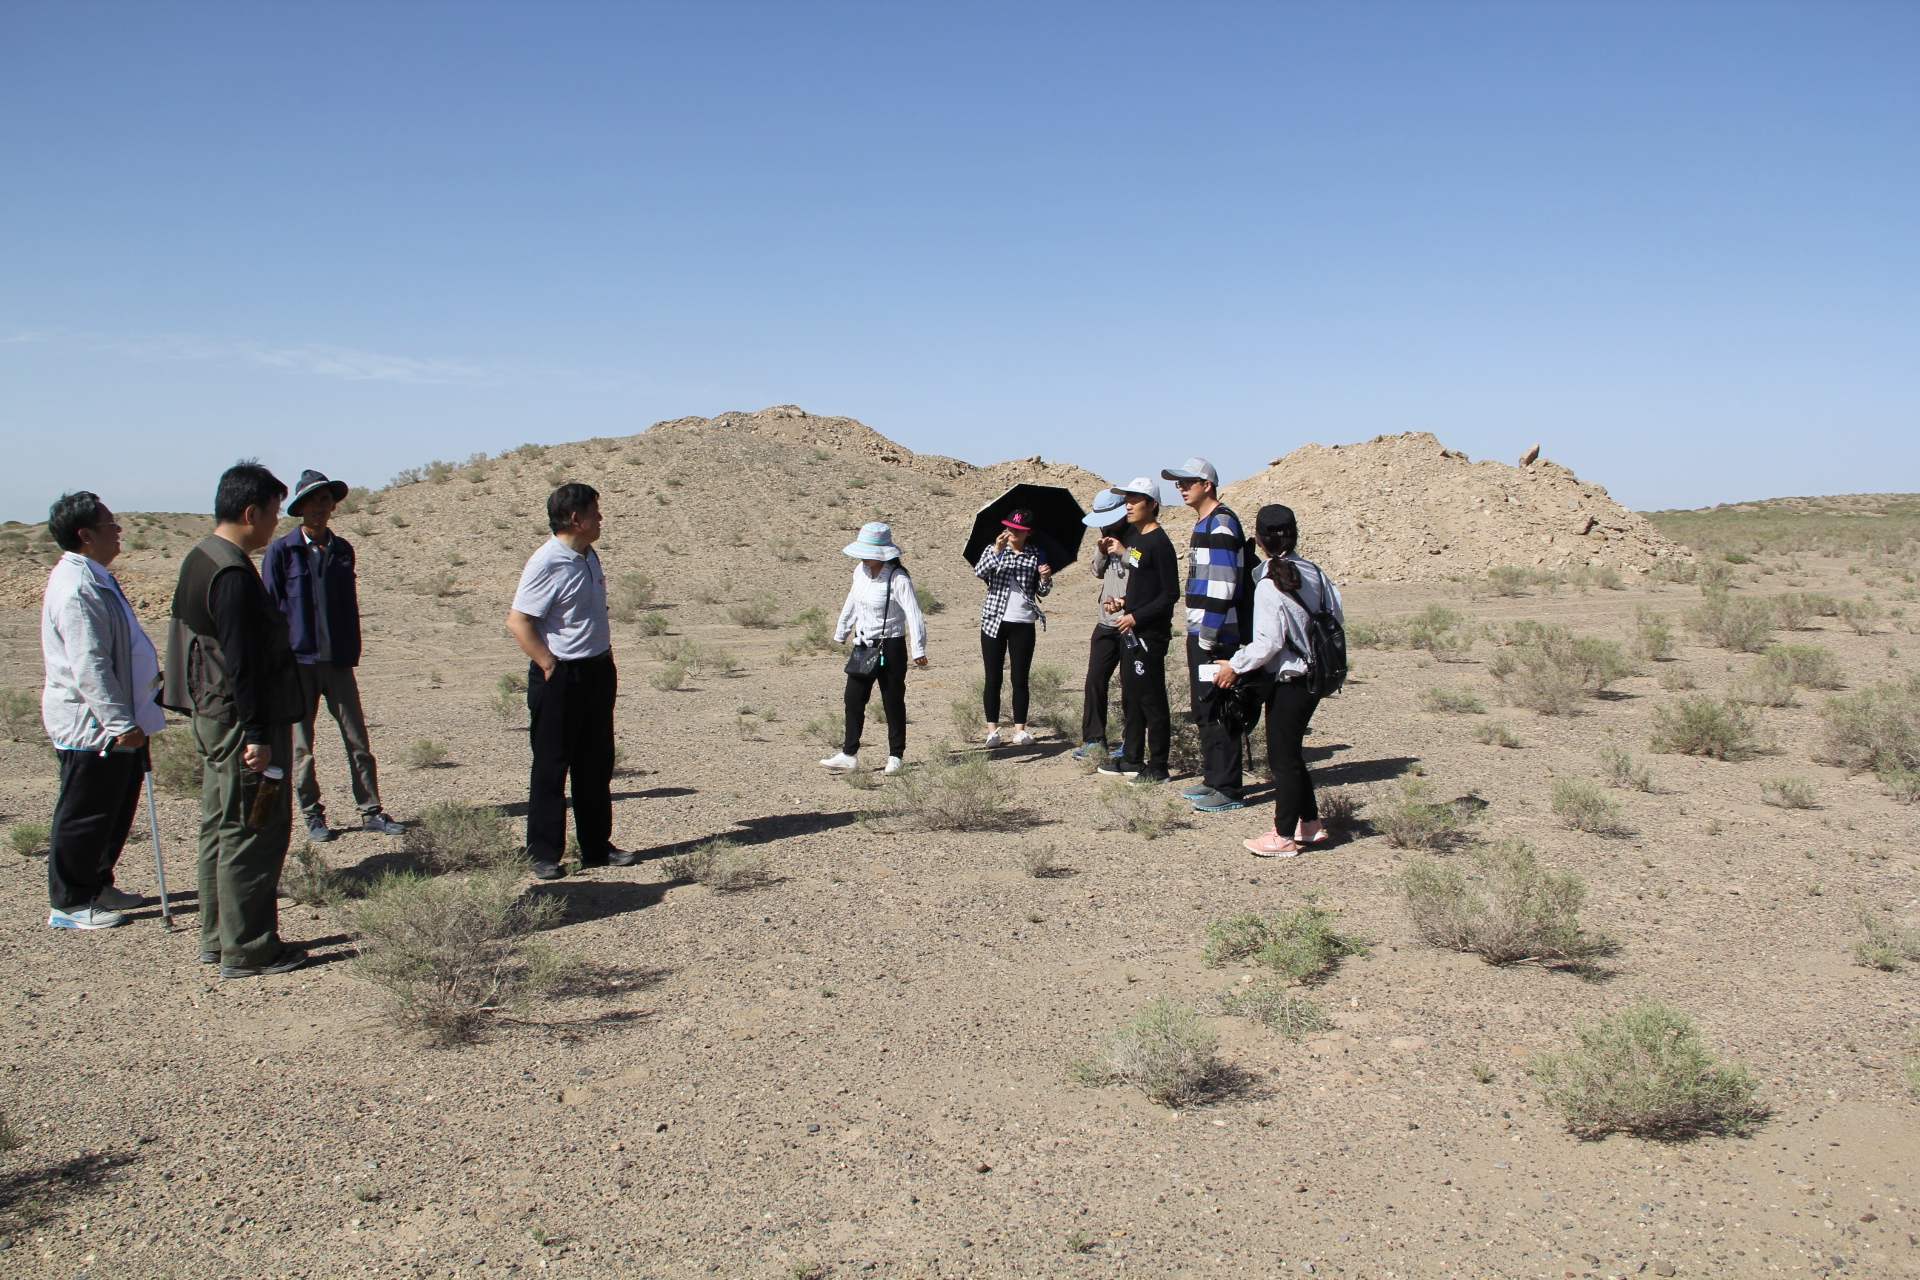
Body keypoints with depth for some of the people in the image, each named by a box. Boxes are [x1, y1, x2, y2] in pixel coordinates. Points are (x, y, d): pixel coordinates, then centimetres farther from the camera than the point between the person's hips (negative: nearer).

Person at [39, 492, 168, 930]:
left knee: (117, 810, 18)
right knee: (85, 815, 1)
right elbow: (89, 667, -26)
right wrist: (120, 723, -26)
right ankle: (69, 904, 11)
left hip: (114, 722, 10)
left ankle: (97, 885, 30)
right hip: (91, 725, -10)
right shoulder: (76, 589, -21)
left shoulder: (95, 578, 13)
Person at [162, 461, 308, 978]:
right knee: (254, 832, -3)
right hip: (241, 721, -11)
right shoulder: (234, 574, -21)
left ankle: (216, 938, 26)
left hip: (212, 716, 11)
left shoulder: (198, 560, 12)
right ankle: (246, 950, 4)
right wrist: (258, 736, -21)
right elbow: (242, 663, -23)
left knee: (219, 828, 16)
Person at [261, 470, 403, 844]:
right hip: (297, 661, -3)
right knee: (300, 745, 6)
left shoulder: (342, 550, 8)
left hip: (337, 661, 3)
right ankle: (313, 816, 16)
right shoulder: (281, 552, -4)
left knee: (357, 738, 2)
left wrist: (352, 652, 9)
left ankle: (372, 812, 9)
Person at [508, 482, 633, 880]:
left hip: (597, 672, 9)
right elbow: (518, 621, -20)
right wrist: (550, 666, -18)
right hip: (560, 679, -8)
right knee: (550, 768, 1)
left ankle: (597, 847, 24)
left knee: (596, 765, 14)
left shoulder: (588, 556, 10)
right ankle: (544, 855, 9)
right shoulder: (547, 564, -17)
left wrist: (605, 660, 15)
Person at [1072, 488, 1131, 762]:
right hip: (1106, 621, 7)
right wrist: (1101, 552, 2)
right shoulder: (1106, 536, 14)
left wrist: (1123, 553, -21)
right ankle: (1094, 740, 10)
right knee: (1095, 680, 3)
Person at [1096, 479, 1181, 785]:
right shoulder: (1133, 536, 12)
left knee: (1151, 700, -4)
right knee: (1130, 697, 15)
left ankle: (1157, 767, 3)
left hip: (1150, 633, -10)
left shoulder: (1159, 543, -15)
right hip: (1130, 631, 10)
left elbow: (1170, 594, -18)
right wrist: (1126, 602, 8)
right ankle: (1132, 759, 25)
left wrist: (1137, 616, -18)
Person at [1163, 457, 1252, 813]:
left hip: (1216, 635, -10)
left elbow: (1222, 586, -21)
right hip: (1199, 633, 10)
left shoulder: (1221, 523, -14)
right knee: (1201, 707, 15)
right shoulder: (1203, 524, 18)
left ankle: (1229, 788, -2)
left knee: (1216, 709, -7)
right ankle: (1212, 775, 24)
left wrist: (1208, 637, -22)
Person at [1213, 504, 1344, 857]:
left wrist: (1235, 666, -11)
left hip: (1288, 681, -8)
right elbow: (1336, 617, 9)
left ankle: (1284, 836, 12)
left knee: (1283, 758, 3)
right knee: (1291, 752, 20)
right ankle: (1311, 824, 28)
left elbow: (1268, 642, -22)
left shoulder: (1269, 586, -20)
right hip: (1315, 676, 8)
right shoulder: (1315, 572, 1)